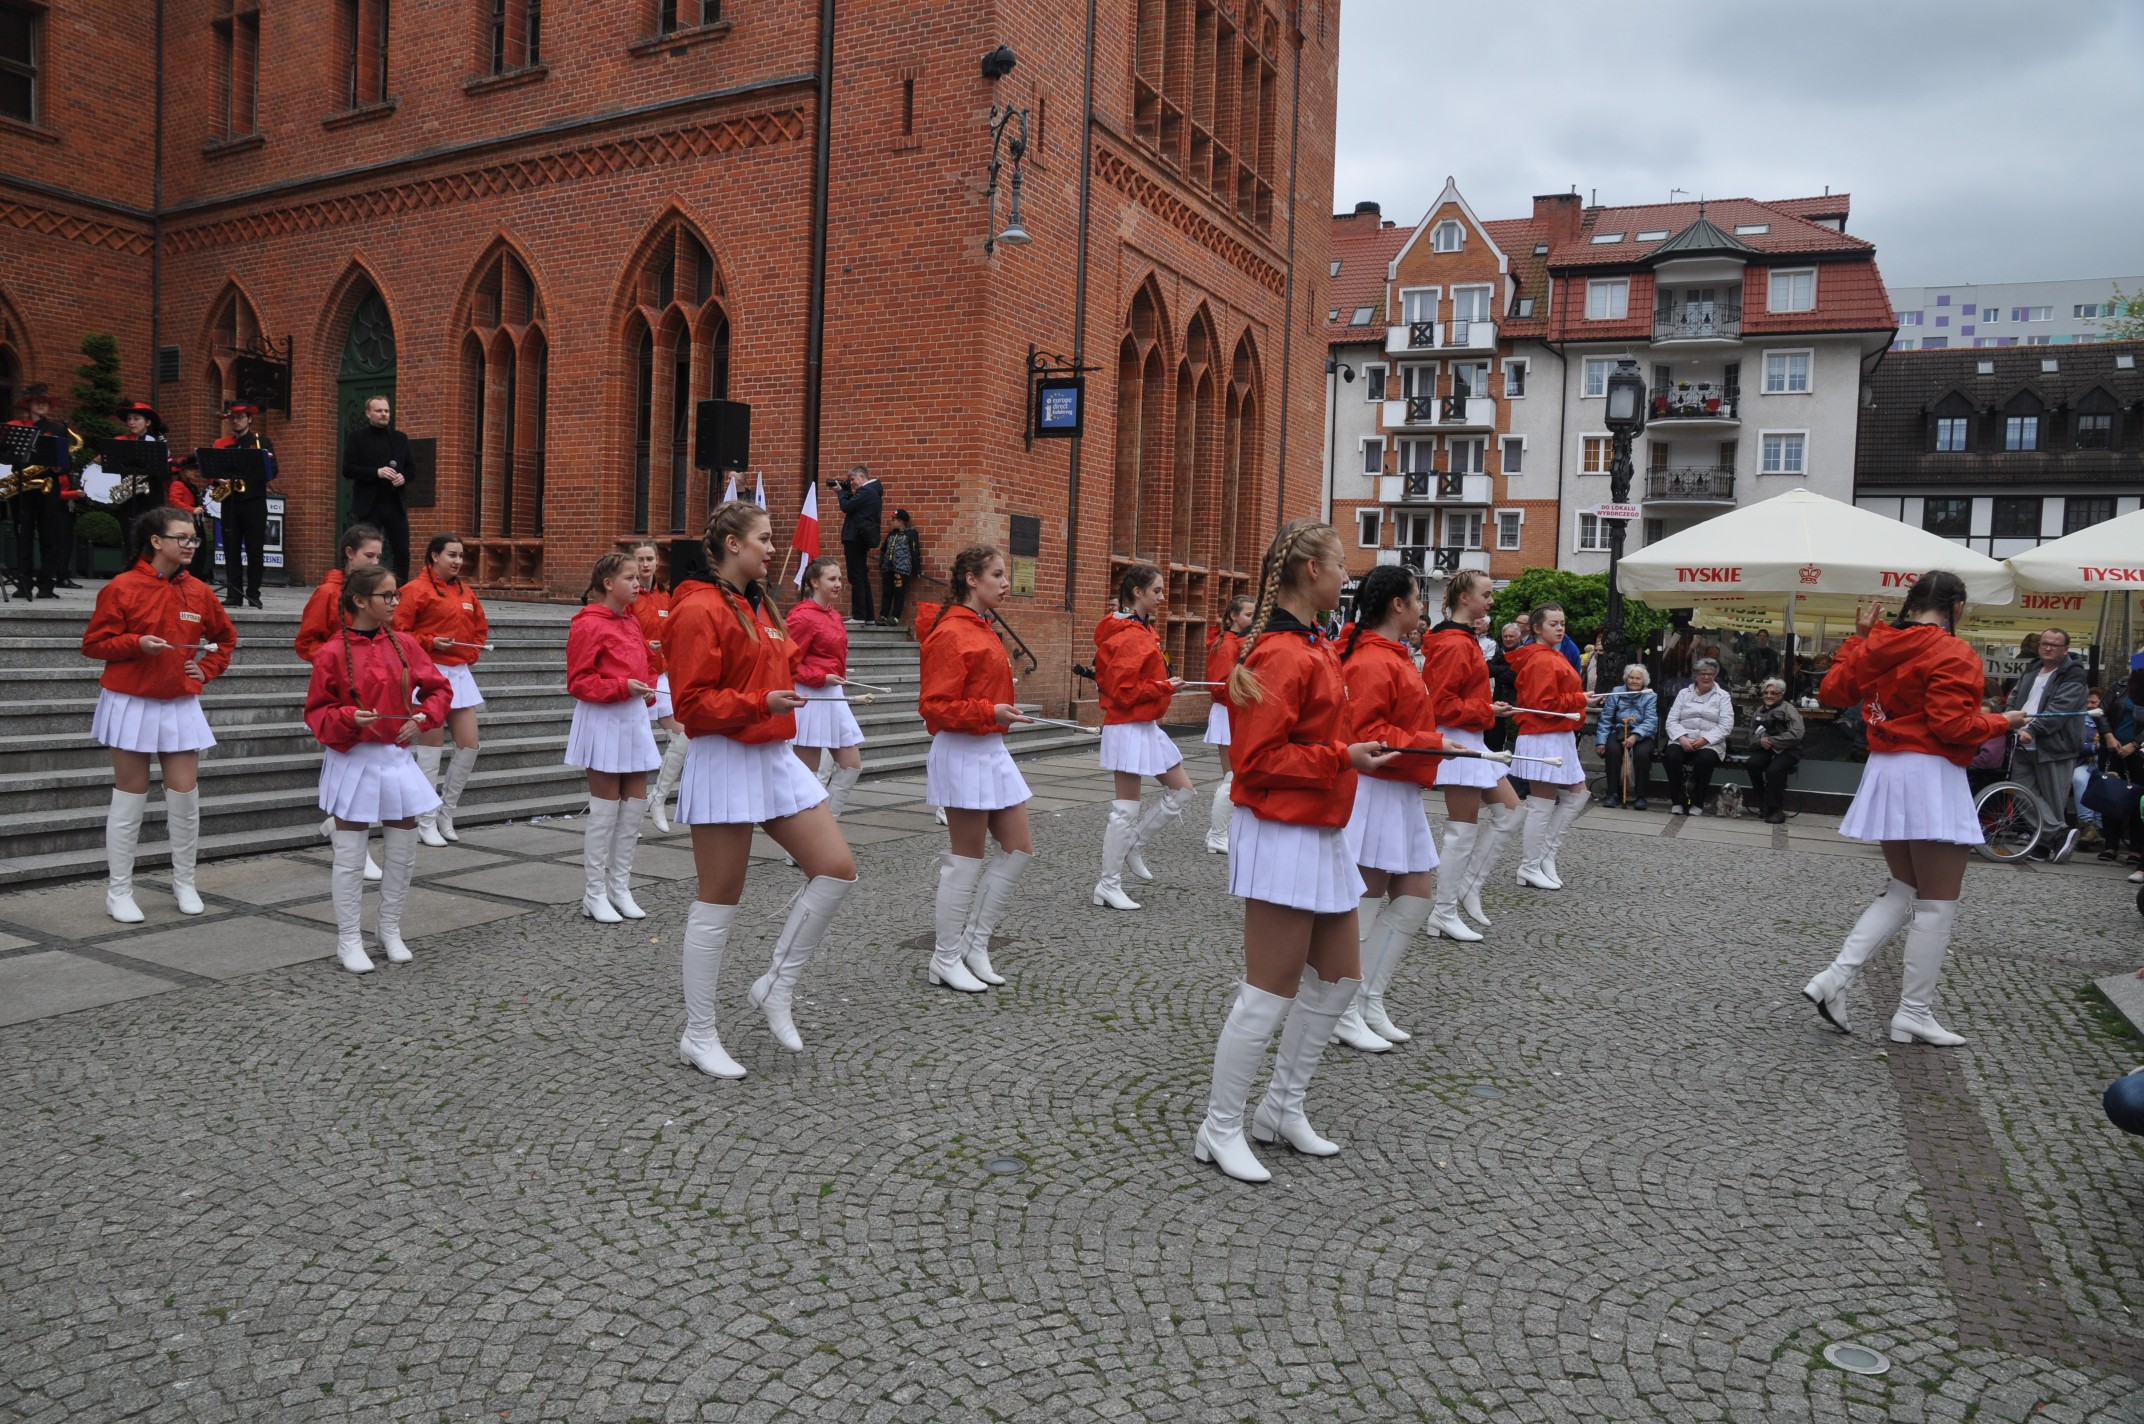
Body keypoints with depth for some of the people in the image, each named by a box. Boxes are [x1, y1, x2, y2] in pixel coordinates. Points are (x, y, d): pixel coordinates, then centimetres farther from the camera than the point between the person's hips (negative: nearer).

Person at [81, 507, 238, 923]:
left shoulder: (200, 592, 4)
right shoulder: (122, 588, -8)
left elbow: (225, 639, 19)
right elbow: (93, 643, -4)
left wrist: (207, 669, 5)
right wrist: (137, 643, -20)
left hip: (180, 706, 3)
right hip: (131, 704, -3)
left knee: (185, 796, 2)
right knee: (130, 798, 3)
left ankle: (184, 883, 18)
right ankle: (119, 891, 14)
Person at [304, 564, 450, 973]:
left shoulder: (405, 644, 2)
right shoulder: (332, 653, -10)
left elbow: (439, 689, 10)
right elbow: (316, 713, -5)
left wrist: (422, 717, -6)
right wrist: (347, 718, -23)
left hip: (396, 759, 4)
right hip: (352, 760, -4)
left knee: (404, 851, 9)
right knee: (350, 858, 5)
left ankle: (390, 930, 27)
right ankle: (349, 939, 18)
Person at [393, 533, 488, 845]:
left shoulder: (465, 592, 13)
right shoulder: (417, 590, -7)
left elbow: (481, 628, 24)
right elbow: (399, 632, -9)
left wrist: (473, 653, 9)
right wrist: (430, 642, -18)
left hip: (461, 673, 7)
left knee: (469, 746, 5)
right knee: (432, 750, -1)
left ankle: (446, 815, 20)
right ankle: (427, 823, 10)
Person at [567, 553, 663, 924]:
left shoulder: (632, 623, 12)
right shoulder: (588, 625, -12)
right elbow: (578, 682, -13)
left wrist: (648, 689, 6)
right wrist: (623, 687, -21)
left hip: (634, 718, 8)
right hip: (603, 720, -8)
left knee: (635, 805, 8)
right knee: (605, 809, -1)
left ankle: (619, 887, 19)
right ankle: (594, 894, 10)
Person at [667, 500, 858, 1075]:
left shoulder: (761, 606, 15)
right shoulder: (700, 610, -12)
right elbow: (692, 704, -17)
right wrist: (762, 703, -24)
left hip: (776, 757, 9)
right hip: (725, 762, -8)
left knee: (837, 869, 1)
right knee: (718, 903, 0)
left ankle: (776, 987, 15)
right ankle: (699, 1037, 15)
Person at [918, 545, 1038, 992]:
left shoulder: (983, 630, 13)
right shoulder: (951, 634, -15)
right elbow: (935, 707, -18)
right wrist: (991, 713, -27)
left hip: (992, 751, 10)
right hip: (963, 753, -10)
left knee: (1019, 849, 10)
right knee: (968, 860, -1)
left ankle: (975, 944, 20)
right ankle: (945, 960, 13)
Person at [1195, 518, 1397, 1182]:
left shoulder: (1312, 646, 12)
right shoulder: (1285, 655, -19)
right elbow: (1259, 760, -22)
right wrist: (1343, 758, -19)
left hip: (1321, 834, 11)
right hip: (1282, 835, -11)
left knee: (1338, 978, 17)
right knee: (1272, 992, -2)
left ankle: (1282, 1108, 31)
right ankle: (1220, 1130, 14)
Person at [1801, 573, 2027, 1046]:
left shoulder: (1875, 645, 7)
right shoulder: (1952, 653, -13)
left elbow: (1831, 692, 16)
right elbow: (1952, 725, -20)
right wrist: (2002, 722, -2)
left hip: (1885, 773, 8)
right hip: (1931, 777, -8)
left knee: (1903, 891, 19)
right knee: (1937, 905, 3)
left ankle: (1835, 979, 7)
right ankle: (1914, 1014, 8)